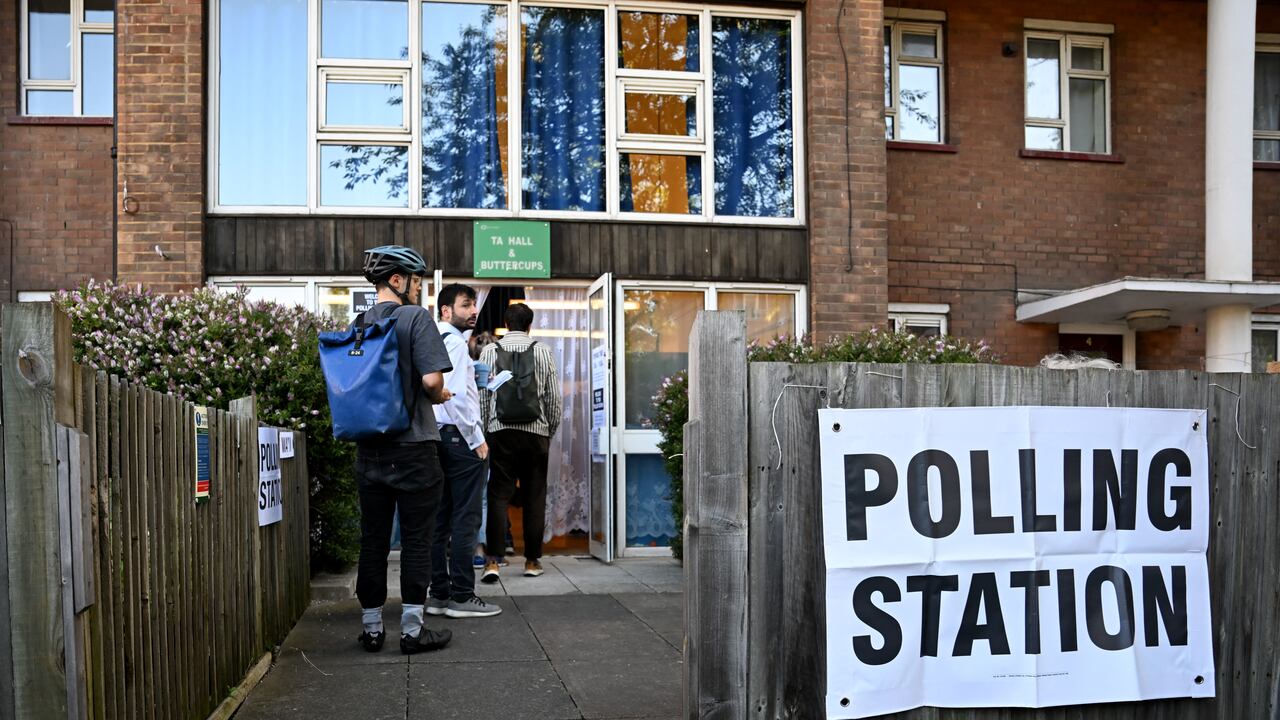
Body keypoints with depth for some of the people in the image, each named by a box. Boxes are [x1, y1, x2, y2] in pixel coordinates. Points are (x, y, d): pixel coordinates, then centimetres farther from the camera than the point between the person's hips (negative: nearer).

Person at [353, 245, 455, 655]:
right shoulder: (415, 318, -10)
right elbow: (431, 379, -20)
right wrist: (438, 397, 0)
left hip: (370, 448, 6)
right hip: (414, 447, -6)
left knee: (372, 540, 11)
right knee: (416, 541, 3)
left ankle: (371, 629, 18)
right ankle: (412, 630, 7)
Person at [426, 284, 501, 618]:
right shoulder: (455, 343, -11)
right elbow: (457, 396, -19)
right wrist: (477, 440, -14)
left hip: (438, 437, 10)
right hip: (459, 437, -10)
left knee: (440, 519, 11)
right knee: (465, 519, -5)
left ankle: (439, 593, 16)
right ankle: (462, 596, -2)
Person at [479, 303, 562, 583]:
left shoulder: (490, 351, 3)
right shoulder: (543, 351, 3)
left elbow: (481, 396, 3)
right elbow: (554, 396, 3)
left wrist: (482, 431, 11)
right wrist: (551, 430, 15)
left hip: (500, 431, 0)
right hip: (536, 431, 0)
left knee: (498, 496, 1)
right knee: (534, 497, 7)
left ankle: (493, 560, -7)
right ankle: (532, 560, 13)